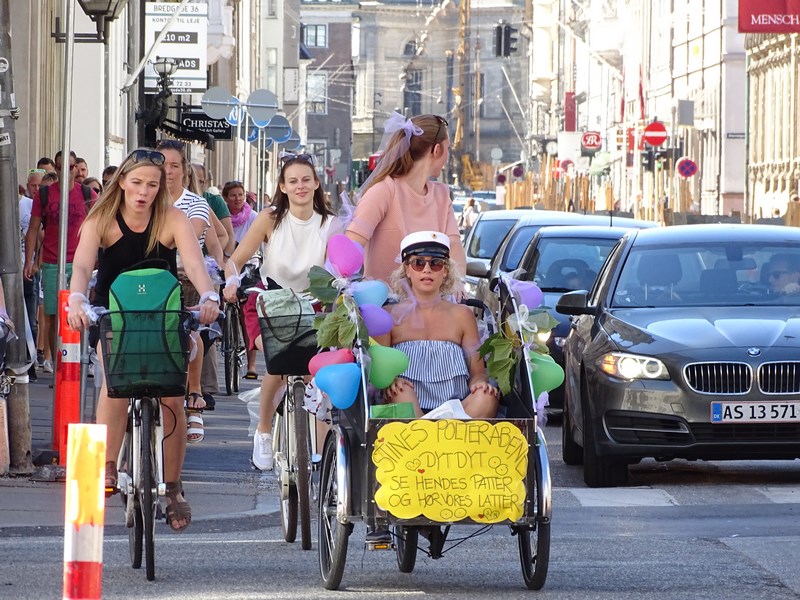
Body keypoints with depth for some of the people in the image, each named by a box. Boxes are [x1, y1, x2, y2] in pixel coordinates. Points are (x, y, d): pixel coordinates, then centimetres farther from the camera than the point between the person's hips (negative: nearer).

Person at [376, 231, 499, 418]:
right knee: (402, 392, -34)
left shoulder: (462, 315, 19)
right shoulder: (390, 316, 12)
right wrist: (389, 382, -19)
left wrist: (479, 383, -11)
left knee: (487, 397, -29)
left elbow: (477, 372, 15)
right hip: (408, 413, -1)